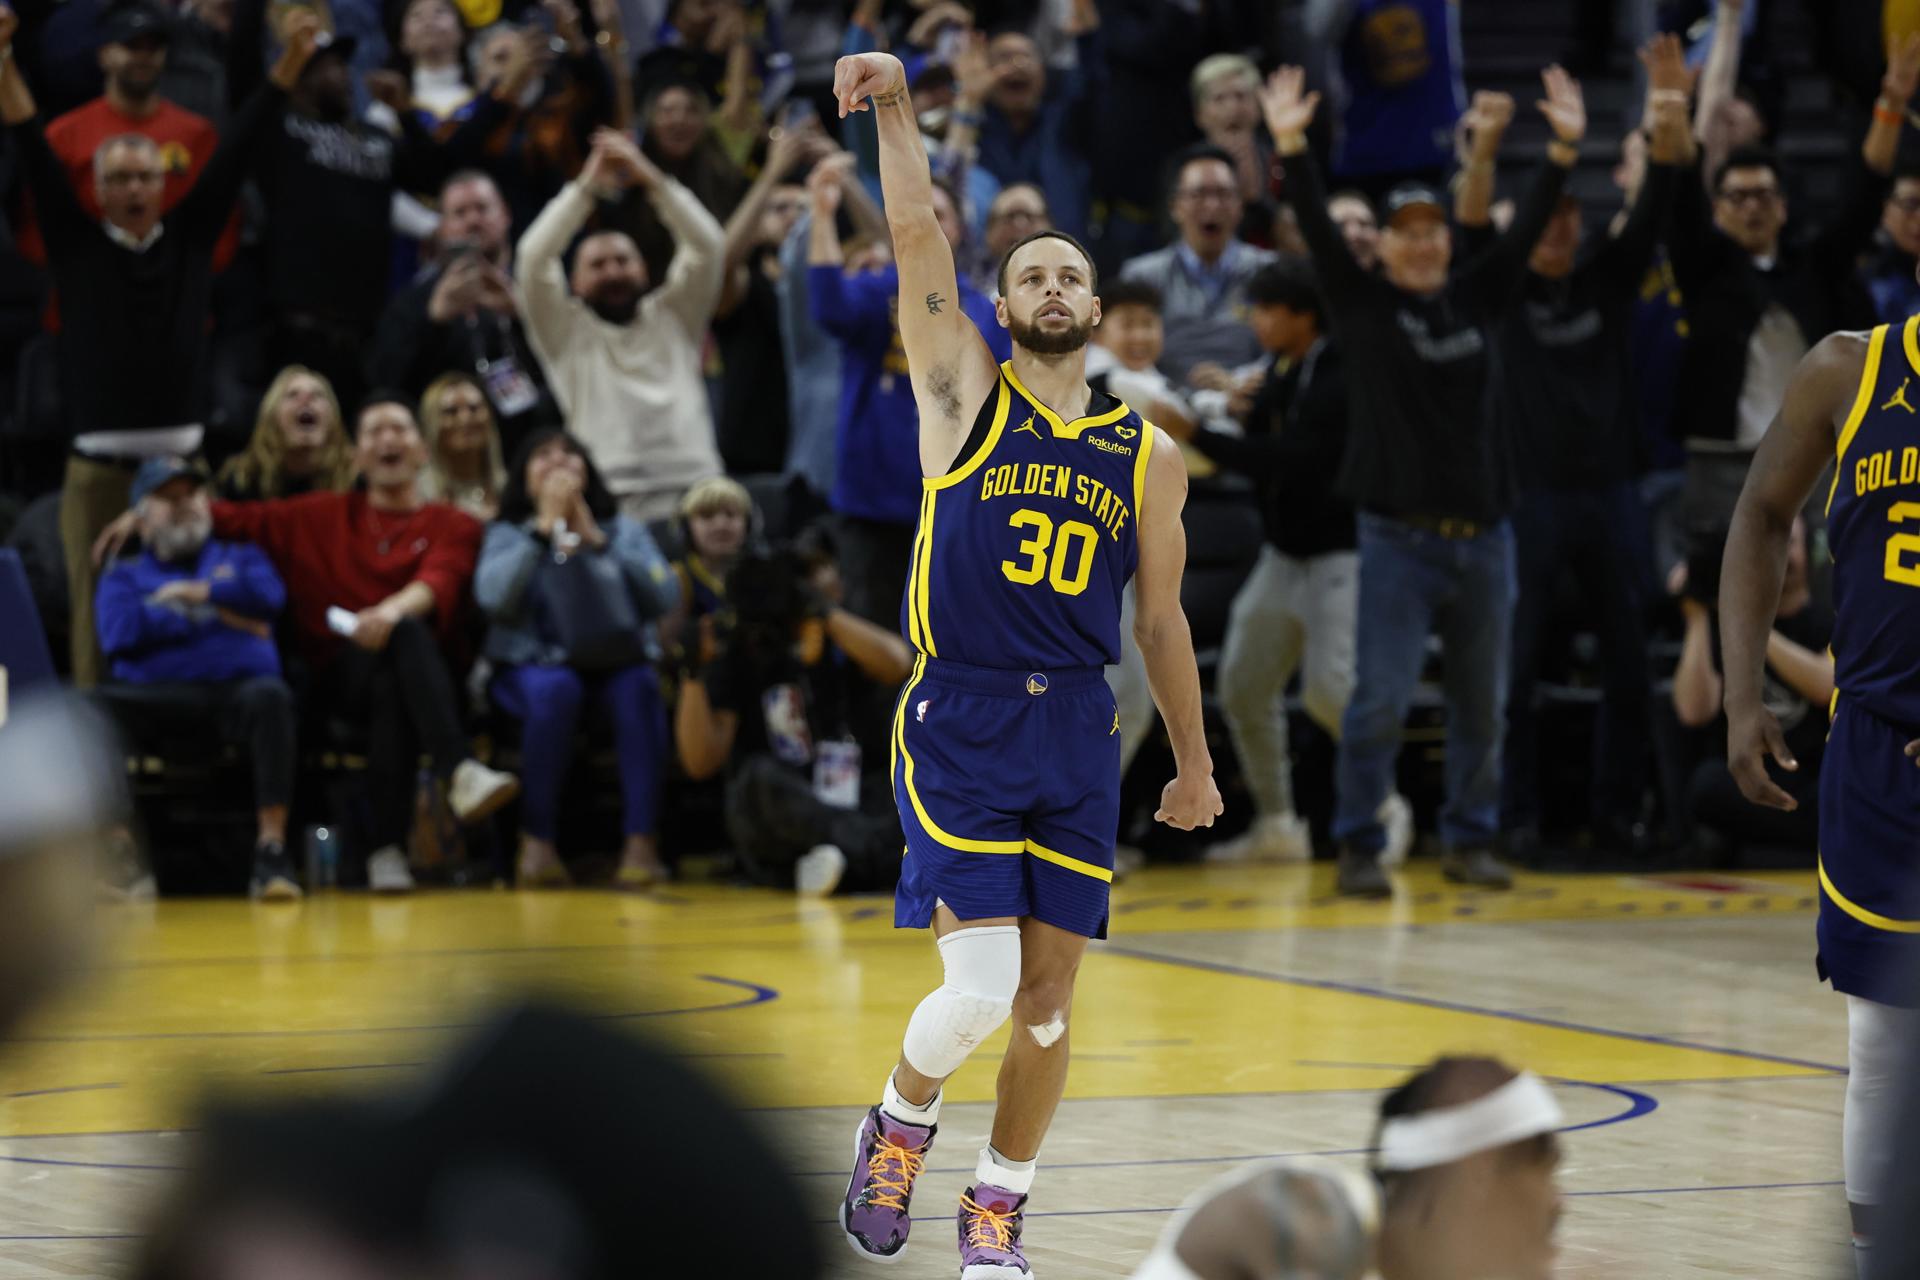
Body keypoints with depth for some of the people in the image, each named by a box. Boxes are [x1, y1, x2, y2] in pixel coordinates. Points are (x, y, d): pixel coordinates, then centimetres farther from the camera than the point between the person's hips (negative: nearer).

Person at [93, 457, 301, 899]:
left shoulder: (240, 559, 28)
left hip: (236, 689, 0)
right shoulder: (124, 577, 25)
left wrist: (194, 594, 8)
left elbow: (269, 594, 4)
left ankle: (272, 848, -38)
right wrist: (214, 617, 1)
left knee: (269, 695, -37)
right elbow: (121, 633, 2)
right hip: (158, 696, 0)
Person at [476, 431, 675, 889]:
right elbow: (494, 597, -13)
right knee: (556, 689, -36)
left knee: (638, 688, -33)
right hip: (531, 666, -1)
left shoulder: (624, 531, 12)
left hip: (615, 663, 1)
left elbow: (660, 597, -6)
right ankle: (538, 841, -32)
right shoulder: (507, 534, 9)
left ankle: (642, 840, -35)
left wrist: (596, 541, -8)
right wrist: (544, 528, -11)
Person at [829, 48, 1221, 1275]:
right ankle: (900, 1126, 17)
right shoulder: (967, 395, 3)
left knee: (1048, 995, 4)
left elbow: (1160, 619, 16)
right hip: (959, 724, -3)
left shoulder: (1148, 456, 9)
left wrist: (1196, 764, 18)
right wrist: (897, 111, -19)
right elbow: (919, 240, -9)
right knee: (979, 991, -13)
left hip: (1078, 735, 3)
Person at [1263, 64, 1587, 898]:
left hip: (1483, 534, 4)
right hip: (1398, 537, -4)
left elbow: (1528, 228, 5)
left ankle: (1470, 839, 20)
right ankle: (1359, 846, 1)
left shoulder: (1477, 299, 9)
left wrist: (1564, 149, -5)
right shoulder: (1362, 305, 0)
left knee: (1482, 702, 9)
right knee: (1381, 698, -7)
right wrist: (1292, 150, -22)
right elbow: (1319, 231, -10)